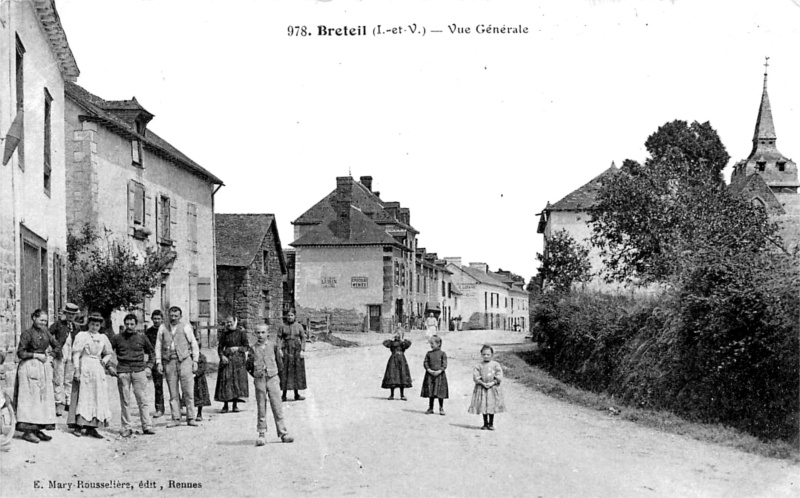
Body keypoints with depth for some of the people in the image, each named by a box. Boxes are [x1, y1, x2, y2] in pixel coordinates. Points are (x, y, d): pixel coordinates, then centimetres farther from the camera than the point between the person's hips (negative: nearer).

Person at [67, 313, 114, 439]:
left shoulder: (103, 338, 13)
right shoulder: (81, 335, -1)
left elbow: (109, 353, 24)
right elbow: (76, 353, -7)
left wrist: (105, 360, 3)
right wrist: (77, 370, -15)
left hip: (98, 369, 5)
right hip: (84, 367, -5)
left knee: (98, 398, 3)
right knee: (82, 396, -6)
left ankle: (91, 427, 7)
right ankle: (78, 426, -3)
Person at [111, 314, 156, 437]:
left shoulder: (142, 338, 7)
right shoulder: (117, 338, 5)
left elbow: (152, 352, 20)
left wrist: (149, 366, 10)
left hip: (139, 371, 0)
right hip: (123, 372, 0)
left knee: (142, 399, -2)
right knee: (125, 401, 2)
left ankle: (147, 426, 0)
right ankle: (126, 428, 7)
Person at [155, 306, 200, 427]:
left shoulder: (185, 327, 5)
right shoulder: (163, 328, 11)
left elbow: (194, 344, 8)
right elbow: (158, 346, 13)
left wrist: (195, 361, 1)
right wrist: (159, 362, 5)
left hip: (184, 360, -2)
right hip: (169, 362, 2)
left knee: (188, 391, -4)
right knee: (173, 393, 3)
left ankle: (190, 418, 1)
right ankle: (175, 419, 8)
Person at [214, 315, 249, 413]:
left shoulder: (241, 332, 2)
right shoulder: (224, 334, 9)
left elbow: (246, 346, 2)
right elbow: (220, 347, 8)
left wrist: (237, 348, -14)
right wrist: (222, 356, -10)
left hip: (238, 358, -1)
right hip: (226, 359, 2)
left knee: (238, 379, -5)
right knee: (225, 380, -5)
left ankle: (235, 405, 1)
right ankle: (225, 405, 0)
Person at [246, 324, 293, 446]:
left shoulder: (273, 346, 4)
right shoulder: (253, 349, 4)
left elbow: (279, 364, 9)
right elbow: (248, 366, 9)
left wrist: (275, 373, 5)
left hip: (273, 379, 0)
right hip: (259, 381, 0)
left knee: (277, 407, -1)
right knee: (261, 408, 3)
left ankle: (283, 433, 4)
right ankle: (262, 435, 7)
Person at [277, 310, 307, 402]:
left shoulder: (299, 326, 5)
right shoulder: (283, 326, 4)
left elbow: (303, 338, 2)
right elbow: (279, 338, 1)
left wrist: (302, 350, -7)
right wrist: (279, 350, -10)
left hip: (297, 350, 1)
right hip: (286, 350, -1)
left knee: (297, 372, 5)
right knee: (284, 372, -4)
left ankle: (296, 394, 13)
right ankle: (284, 395, 0)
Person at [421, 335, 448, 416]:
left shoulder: (442, 353, -1)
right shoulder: (429, 353, 7)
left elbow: (444, 365, -5)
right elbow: (425, 363, 4)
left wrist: (439, 371, -18)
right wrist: (429, 370, -12)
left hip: (439, 375, -3)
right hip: (430, 375, 3)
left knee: (440, 393, -1)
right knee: (430, 392, 7)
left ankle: (441, 408, 11)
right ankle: (430, 408, 17)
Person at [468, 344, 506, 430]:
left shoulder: (495, 365, 1)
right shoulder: (479, 366, 2)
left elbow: (499, 376, -4)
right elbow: (475, 377, -5)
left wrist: (493, 383, -17)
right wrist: (483, 383, -17)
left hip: (493, 388, 0)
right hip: (481, 388, 1)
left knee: (492, 406, 2)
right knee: (483, 406, 3)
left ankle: (491, 424, 13)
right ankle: (485, 424, 15)